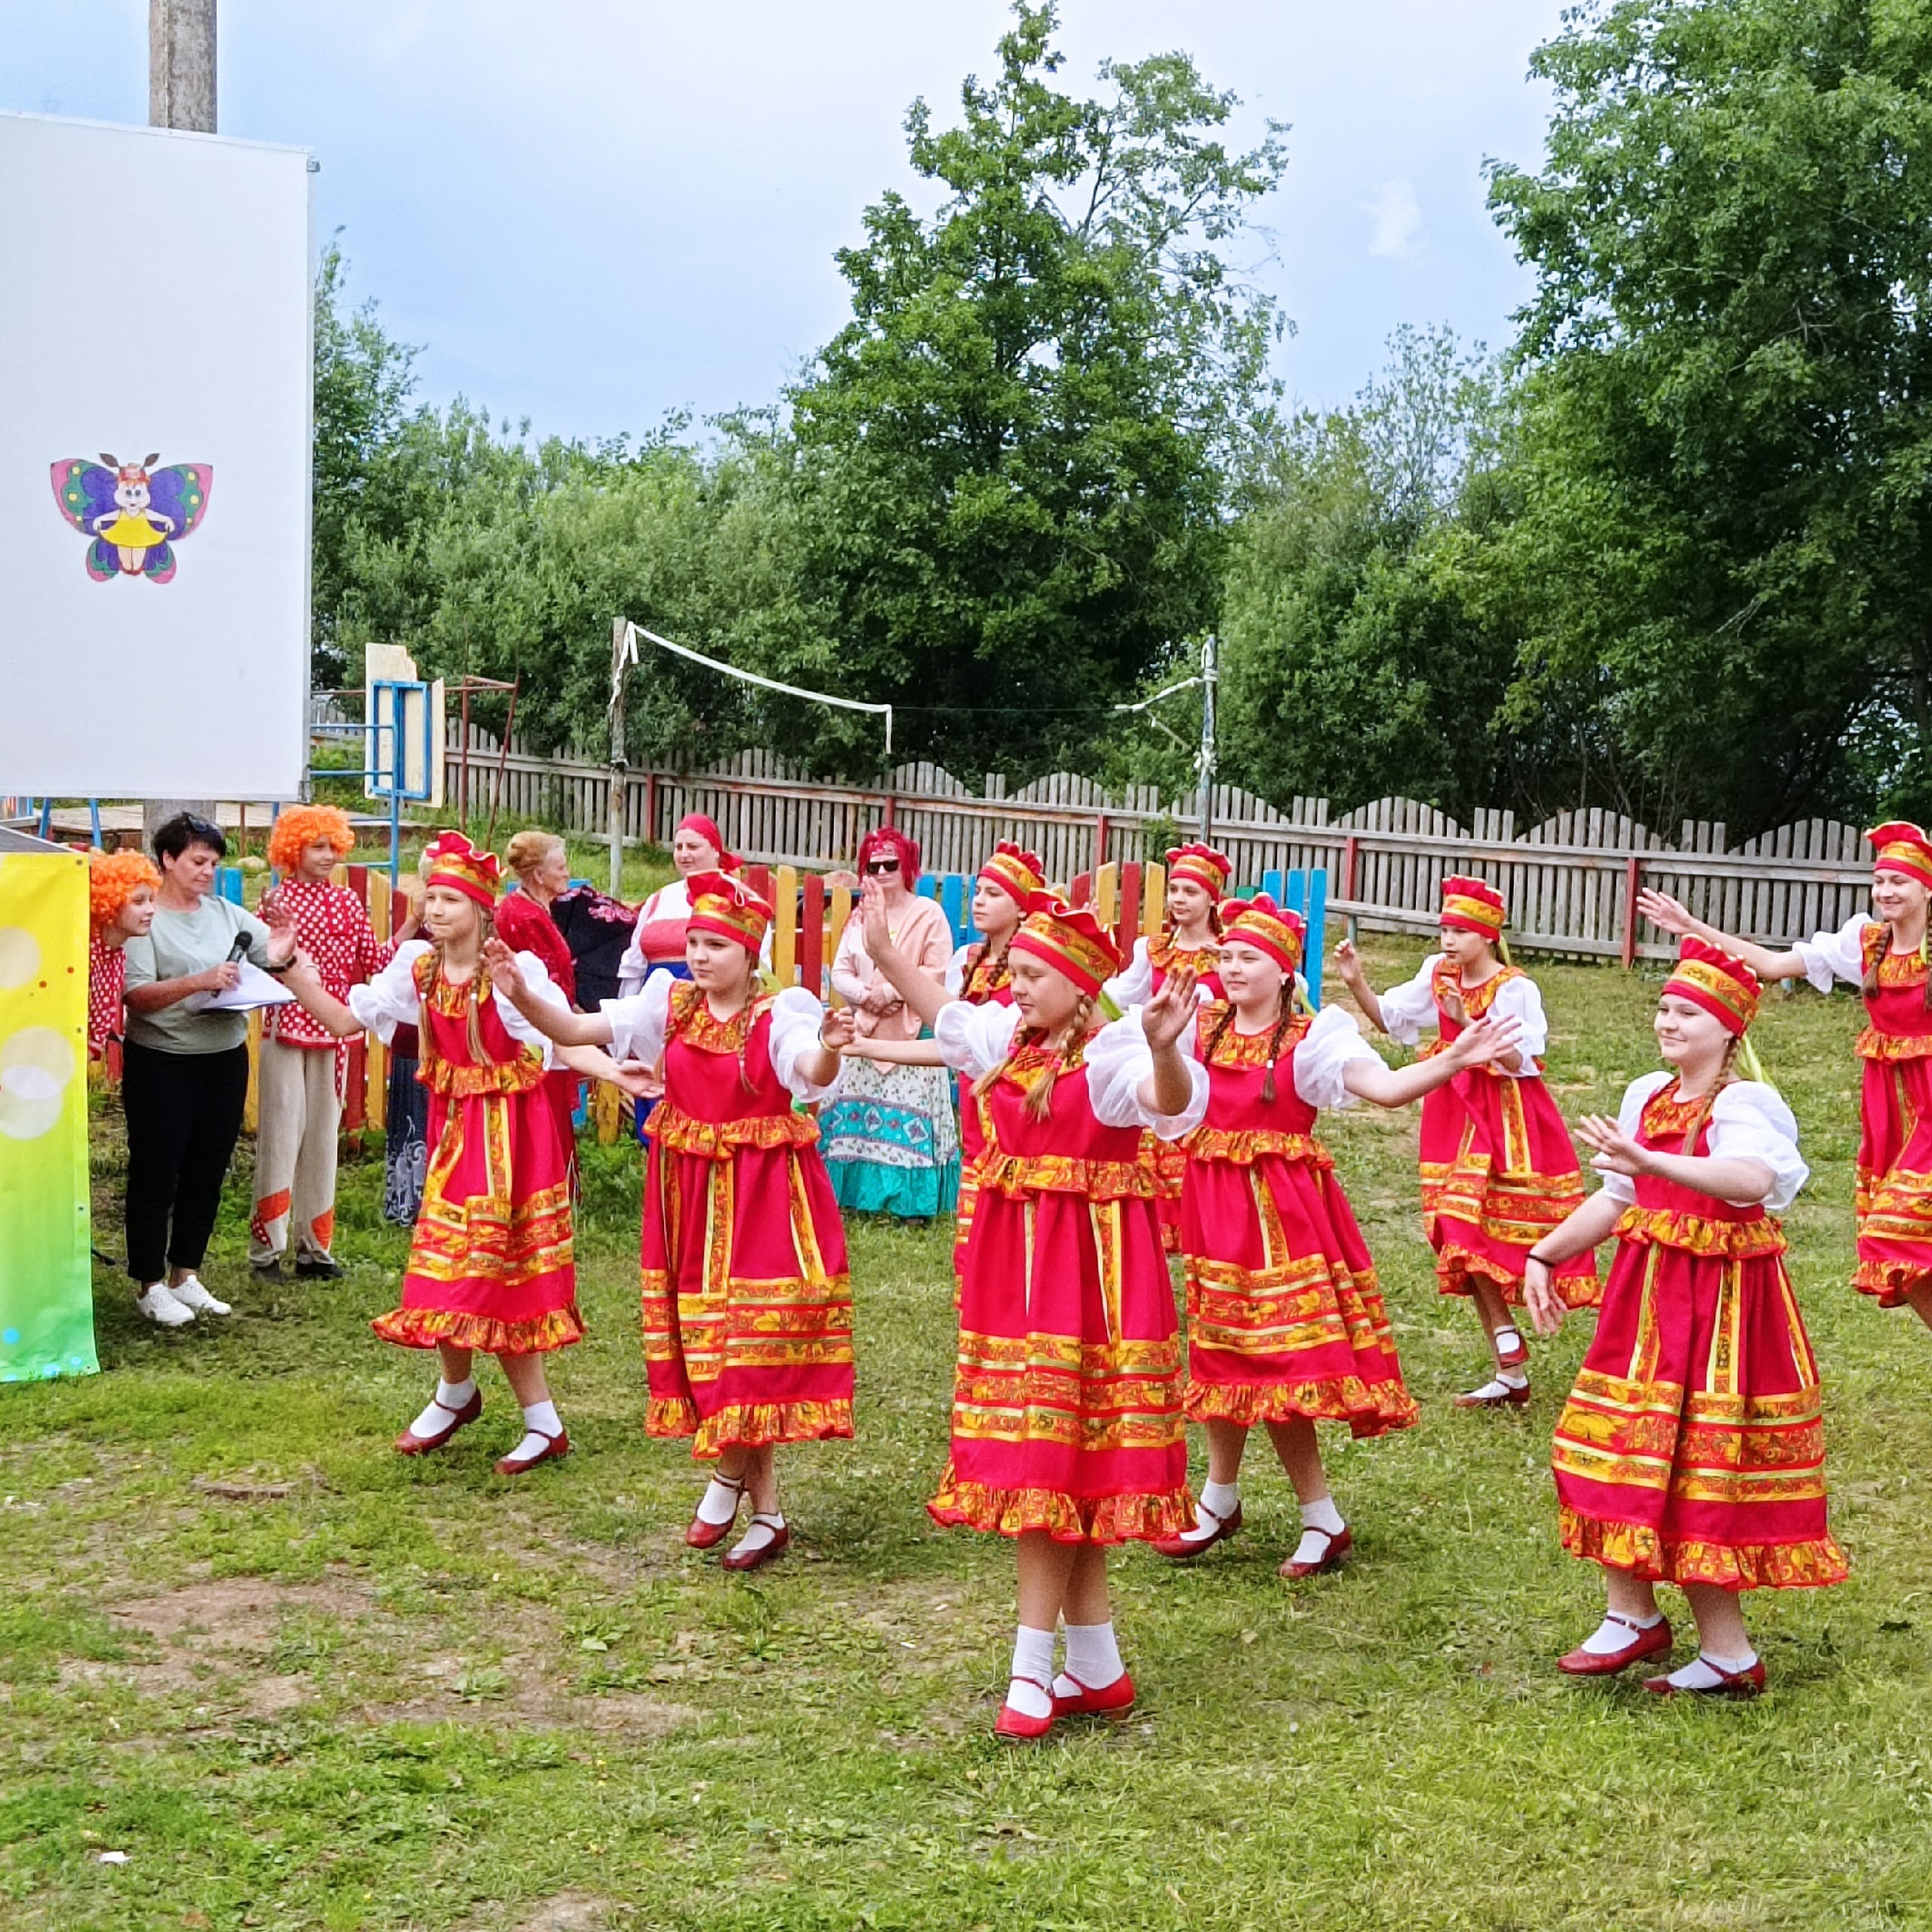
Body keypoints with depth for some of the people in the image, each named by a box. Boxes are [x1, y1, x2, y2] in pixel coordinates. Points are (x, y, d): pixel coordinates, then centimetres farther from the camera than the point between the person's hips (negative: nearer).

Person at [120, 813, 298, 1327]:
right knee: (156, 1174, 3)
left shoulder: (227, 913, 8)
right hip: (161, 1065, -6)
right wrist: (199, 982, -29)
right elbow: (134, 995, -19)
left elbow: (274, 951, 6)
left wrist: (282, 955, -17)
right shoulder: (145, 919, -9)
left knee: (207, 1173, 12)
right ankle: (150, 1286, 13)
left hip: (225, 1059, 6)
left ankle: (185, 1276, 25)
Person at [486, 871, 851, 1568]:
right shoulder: (671, 1003, 2)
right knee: (701, 1337, 11)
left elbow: (813, 1075, -32)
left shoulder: (780, 1013, -12)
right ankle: (733, 1472, 29)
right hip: (689, 1186, 5)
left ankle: (734, 1475, 11)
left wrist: (829, 1049, -55)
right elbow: (575, 1029, -1)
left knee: (753, 1341, -3)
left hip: (763, 1193, -5)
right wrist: (520, 993, -18)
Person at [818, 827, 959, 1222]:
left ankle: (912, 1202, -4)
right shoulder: (860, 917, 14)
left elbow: (936, 973, -8)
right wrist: (866, 995, -10)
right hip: (864, 1031, 5)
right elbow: (840, 971, 8)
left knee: (908, 1115, -7)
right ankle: (861, 1194, 12)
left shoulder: (928, 914, -2)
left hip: (911, 1031, -5)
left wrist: (891, 990, -13)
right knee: (858, 1111, 4)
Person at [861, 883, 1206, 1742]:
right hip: (1014, 1265, 8)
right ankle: (1096, 1669, 21)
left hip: (1088, 1270, -8)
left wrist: (1162, 1047, -55)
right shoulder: (1008, 1037, 9)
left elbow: (1171, 1103, -35)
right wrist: (886, 952, 29)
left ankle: (1034, 1670, 3)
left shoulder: (1110, 1055, -15)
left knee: (1048, 1461, -6)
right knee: (1060, 1471, 12)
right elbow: (944, 1015, 28)